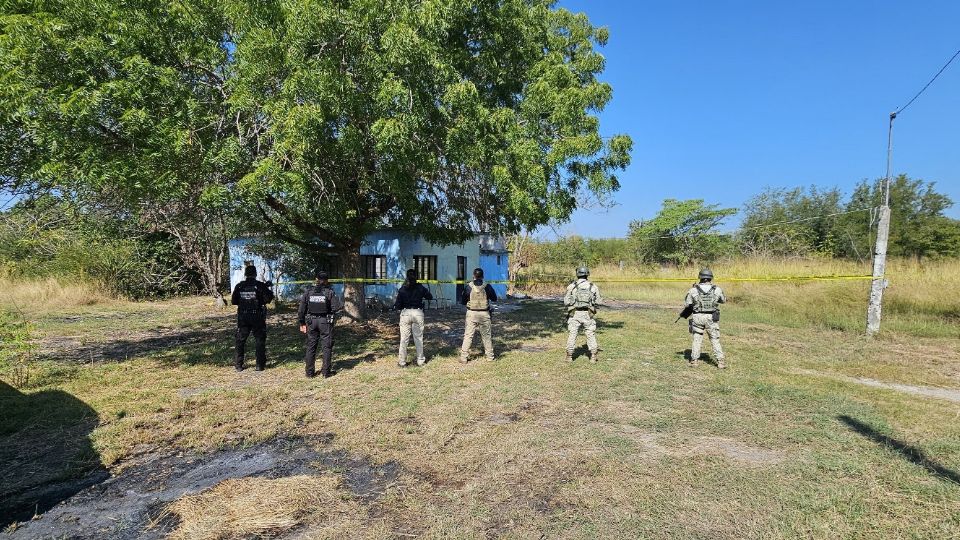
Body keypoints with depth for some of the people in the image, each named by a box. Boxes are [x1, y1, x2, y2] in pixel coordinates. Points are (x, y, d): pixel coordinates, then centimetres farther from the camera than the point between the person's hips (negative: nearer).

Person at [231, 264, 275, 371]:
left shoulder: (239, 286, 0)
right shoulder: (260, 285, -8)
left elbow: (233, 301, 5)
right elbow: (268, 299, -9)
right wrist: (267, 288, 6)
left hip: (242, 317, 3)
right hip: (257, 317, -2)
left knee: (240, 340, 13)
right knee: (260, 340, 6)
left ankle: (238, 365, 16)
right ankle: (260, 365, 6)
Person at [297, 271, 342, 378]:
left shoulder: (308, 291, 1)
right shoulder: (329, 292, -8)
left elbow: (302, 309, 2)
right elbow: (337, 307, -13)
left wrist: (302, 323, 10)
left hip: (311, 321, 3)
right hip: (325, 321, -2)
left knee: (311, 347, 12)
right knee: (326, 347, 6)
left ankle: (310, 372, 16)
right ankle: (326, 371, 8)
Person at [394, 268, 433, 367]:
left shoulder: (402, 289, -4)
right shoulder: (420, 288, -3)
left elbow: (397, 306, -5)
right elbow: (430, 297, 6)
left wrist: (395, 305, 16)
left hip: (405, 313, 0)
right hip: (418, 313, 1)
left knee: (404, 339, 6)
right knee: (418, 338, 11)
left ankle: (402, 362, 10)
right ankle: (420, 360, 18)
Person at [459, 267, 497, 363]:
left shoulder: (468, 286, -6)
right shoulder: (487, 286, -5)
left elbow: (462, 301, 1)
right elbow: (494, 299, 7)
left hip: (471, 313, -1)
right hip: (484, 314, 1)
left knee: (468, 335, 3)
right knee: (486, 336, 13)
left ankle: (463, 357, 2)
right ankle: (490, 356, 21)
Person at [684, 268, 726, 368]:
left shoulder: (693, 290, -7)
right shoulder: (717, 290, -4)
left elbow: (687, 304, -1)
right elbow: (723, 300, 13)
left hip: (697, 317, 0)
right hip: (711, 318, 0)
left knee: (697, 339, 12)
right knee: (715, 340, 9)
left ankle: (694, 360, 15)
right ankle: (720, 361, 7)